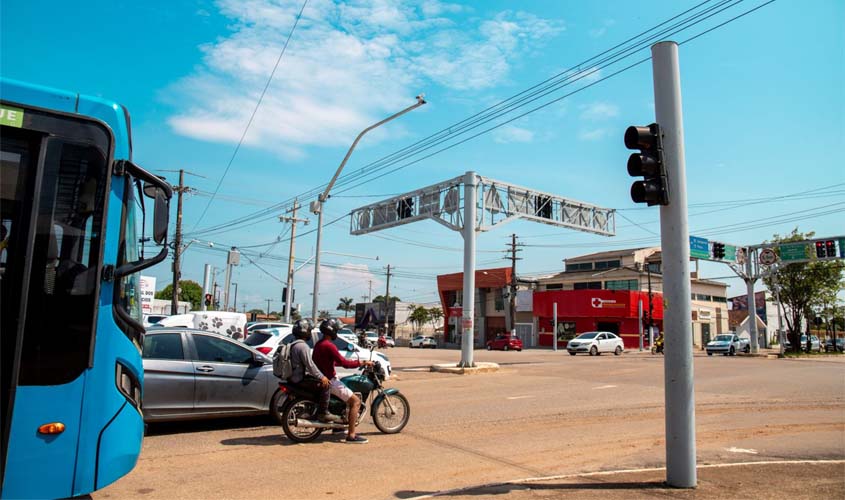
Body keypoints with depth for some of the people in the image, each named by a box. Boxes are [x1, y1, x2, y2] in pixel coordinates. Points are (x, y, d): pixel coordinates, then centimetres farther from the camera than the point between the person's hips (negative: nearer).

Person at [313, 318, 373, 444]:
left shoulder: (318, 344, 11)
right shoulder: (329, 346, -20)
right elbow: (344, 363, -23)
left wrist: (348, 361, 18)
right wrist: (363, 363, -15)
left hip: (322, 378, 10)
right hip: (329, 381, -10)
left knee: (347, 396, 28)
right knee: (355, 401, -11)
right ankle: (351, 435, -16)